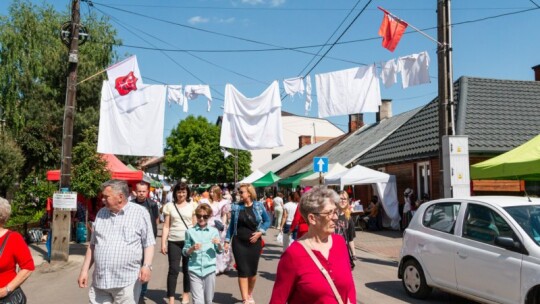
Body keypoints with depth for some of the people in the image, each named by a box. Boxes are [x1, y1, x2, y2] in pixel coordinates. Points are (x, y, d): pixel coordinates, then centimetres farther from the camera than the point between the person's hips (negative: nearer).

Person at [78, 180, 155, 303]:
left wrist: (147, 266, -17)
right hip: (99, 281, 4)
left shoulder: (140, 213, -4)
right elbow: (93, 245, 17)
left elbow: (149, 244, -4)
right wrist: (84, 270, 12)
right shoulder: (101, 213, 11)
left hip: (127, 281, -4)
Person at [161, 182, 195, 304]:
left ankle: (186, 294, 26)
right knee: (173, 270, -4)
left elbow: (195, 225, 8)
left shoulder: (192, 206, 5)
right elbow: (166, 226, 3)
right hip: (174, 241, -1)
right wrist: (163, 243, -2)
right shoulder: (169, 206, 3)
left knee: (187, 269, 10)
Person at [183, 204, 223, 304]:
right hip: (195, 269, -1)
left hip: (209, 269, 1)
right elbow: (185, 252, 4)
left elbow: (219, 251, 9)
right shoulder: (190, 231, 1)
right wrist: (192, 248, -16)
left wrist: (219, 244, -11)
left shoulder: (214, 231, 4)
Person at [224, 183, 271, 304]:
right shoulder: (236, 207, 0)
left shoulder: (259, 206, -1)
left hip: (254, 243, 1)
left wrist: (260, 232, -9)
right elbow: (231, 225, 7)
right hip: (239, 242, -1)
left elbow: (267, 221, 6)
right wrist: (227, 240, 3)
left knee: (252, 270, 11)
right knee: (243, 270, -5)